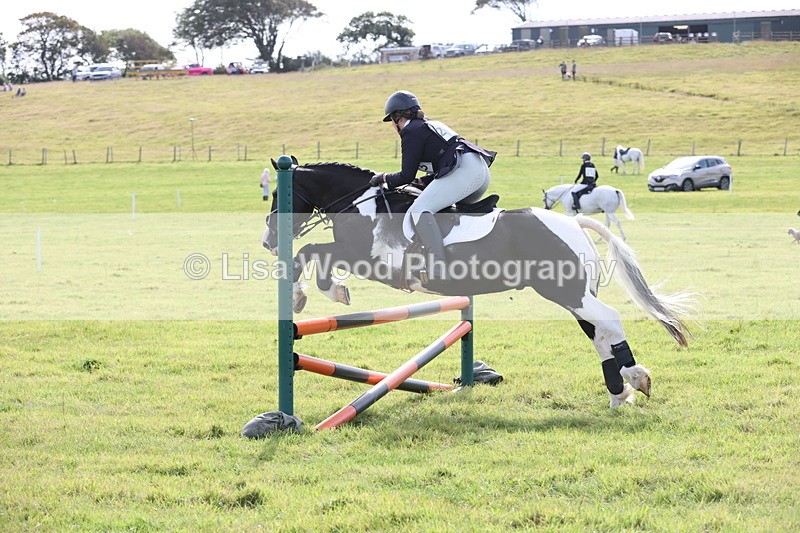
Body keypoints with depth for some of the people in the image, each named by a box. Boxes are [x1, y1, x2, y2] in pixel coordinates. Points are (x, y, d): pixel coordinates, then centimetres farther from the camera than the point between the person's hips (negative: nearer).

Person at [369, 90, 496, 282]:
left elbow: (406, 176, 1)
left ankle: (437, 266, -33)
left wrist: (384, 178, 18)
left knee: (418, 210, -17)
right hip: (482, 171, 10)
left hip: (464, 171, -10)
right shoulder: (432, 125, 30)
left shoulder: (411, 131, 3)